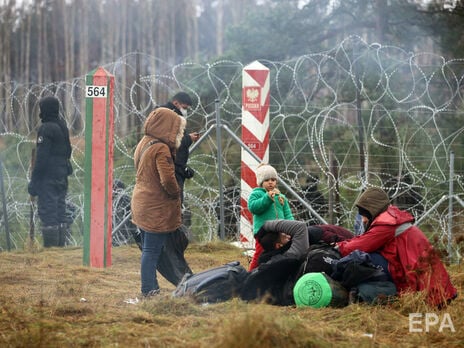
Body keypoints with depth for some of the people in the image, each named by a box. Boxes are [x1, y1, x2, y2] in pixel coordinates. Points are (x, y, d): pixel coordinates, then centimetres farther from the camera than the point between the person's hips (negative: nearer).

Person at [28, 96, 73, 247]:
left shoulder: (46, 129, -15)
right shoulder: (62, 126, 12)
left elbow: (41, 157, -18)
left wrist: (34, 181, -15)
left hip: (48, 178, -9)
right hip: (62, 177, 9)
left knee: (47, 212, -8)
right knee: (60, 211, 13)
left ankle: (50, 246, -10)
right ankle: (61, 244, 15)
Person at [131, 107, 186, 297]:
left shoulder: (144, 143, 10)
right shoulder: (161, 149, -18)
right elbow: (168, 180, -25)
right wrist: (176, 193, -6)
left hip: (143, 205, 9)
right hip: (157, 209, -9)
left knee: (148, 249, 15)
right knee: (152, 250, -5)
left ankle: (151, 288, 21)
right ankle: (149, 290, -3)